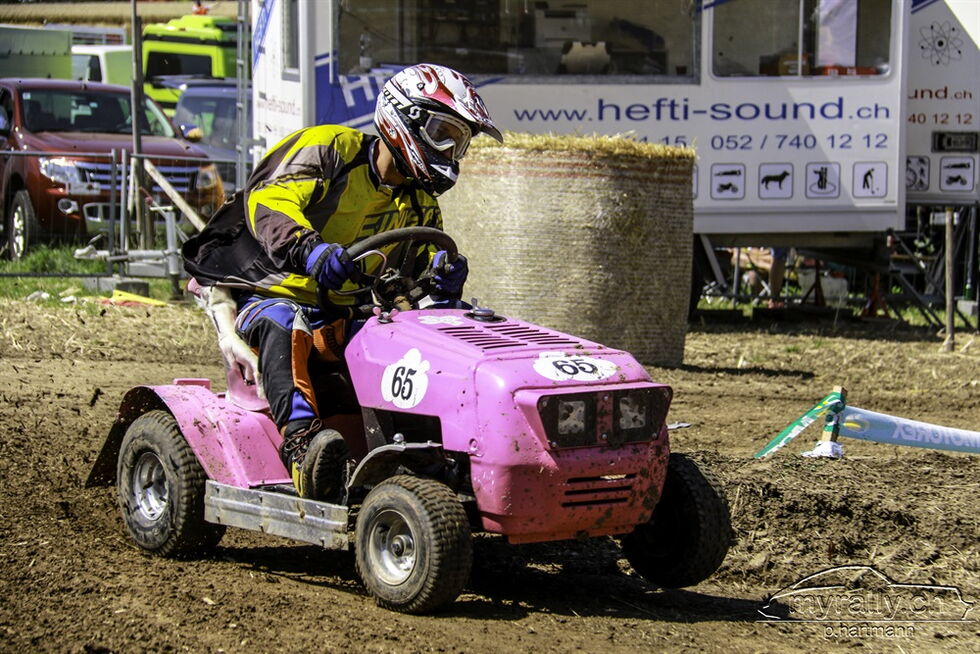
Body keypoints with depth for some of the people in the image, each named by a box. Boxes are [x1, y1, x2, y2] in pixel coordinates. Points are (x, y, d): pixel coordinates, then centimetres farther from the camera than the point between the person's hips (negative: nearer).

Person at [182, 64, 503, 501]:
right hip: (267, 295, -6)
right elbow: (267, 201, -25)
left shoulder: (417, 205, 13)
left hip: (341, 314, 6)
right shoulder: (330, 150, -11)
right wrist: (308, 248, -46)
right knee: (284, 327, -40)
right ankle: (302, 446, -56)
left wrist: (442, 271, -21)